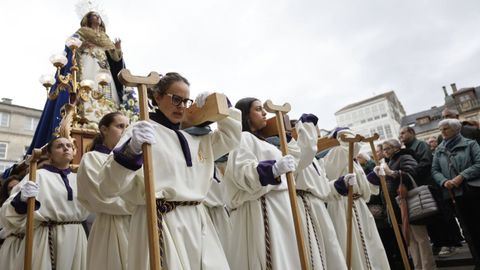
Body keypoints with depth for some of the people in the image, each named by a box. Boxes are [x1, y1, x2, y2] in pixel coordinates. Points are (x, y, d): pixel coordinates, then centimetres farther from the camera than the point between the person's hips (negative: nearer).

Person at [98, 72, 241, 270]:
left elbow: (231, 137, 26)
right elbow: (109, 186, -11)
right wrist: (131, 151, -29)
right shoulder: (140, 131, -4)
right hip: (161, 223, -6)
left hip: (198, 223, 7)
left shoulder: (194, 137, 16)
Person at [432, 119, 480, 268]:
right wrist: (444, 181, -11)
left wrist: (462, 176, -18)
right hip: (455, 194, 3)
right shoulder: (439, 151, 13)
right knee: (468, 229, 8)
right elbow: (434, 170, 8)